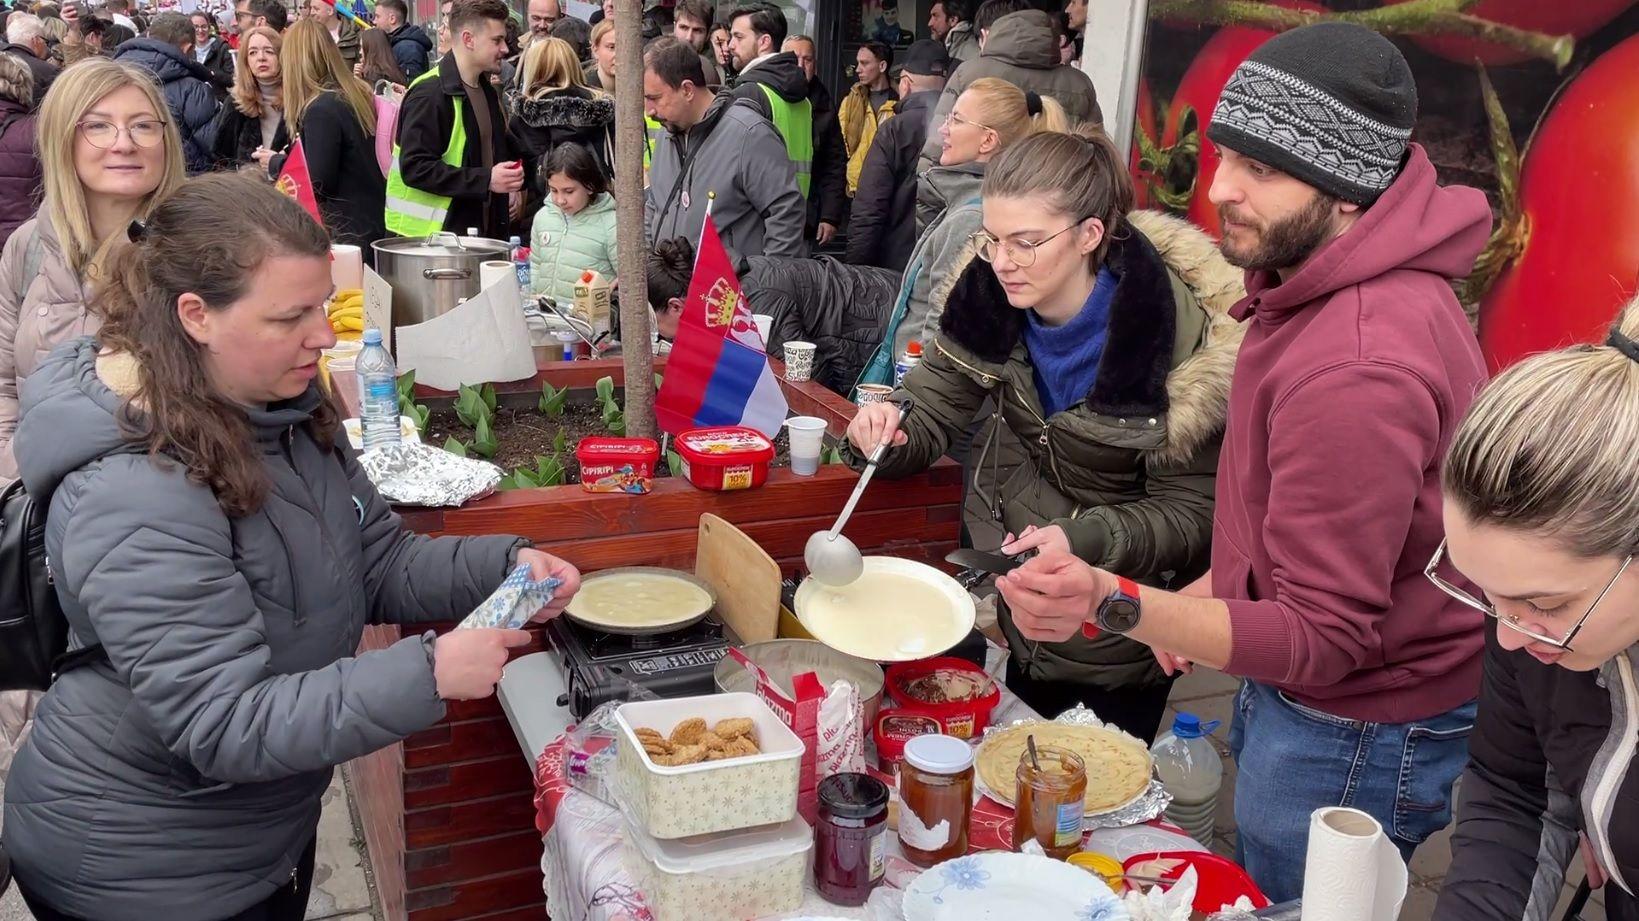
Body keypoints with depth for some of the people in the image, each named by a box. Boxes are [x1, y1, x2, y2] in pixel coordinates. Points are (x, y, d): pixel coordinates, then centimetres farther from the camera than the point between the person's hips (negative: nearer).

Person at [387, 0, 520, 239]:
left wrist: (509, 182, 7)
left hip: (480, 231, 8)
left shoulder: (487, 91, 14)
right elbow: (415, 168, -20)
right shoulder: (429, 93, -13)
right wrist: (485, 180, -23)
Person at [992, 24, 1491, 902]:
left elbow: (1322, 638, -30)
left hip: (1353, 744, -9)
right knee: (1253, 892, 26)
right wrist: (1220, 587, 8)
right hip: (1283, 697, 10)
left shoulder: (1357, 367, -33)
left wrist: (1114, 604, -43)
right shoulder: (1327, 281, -1)